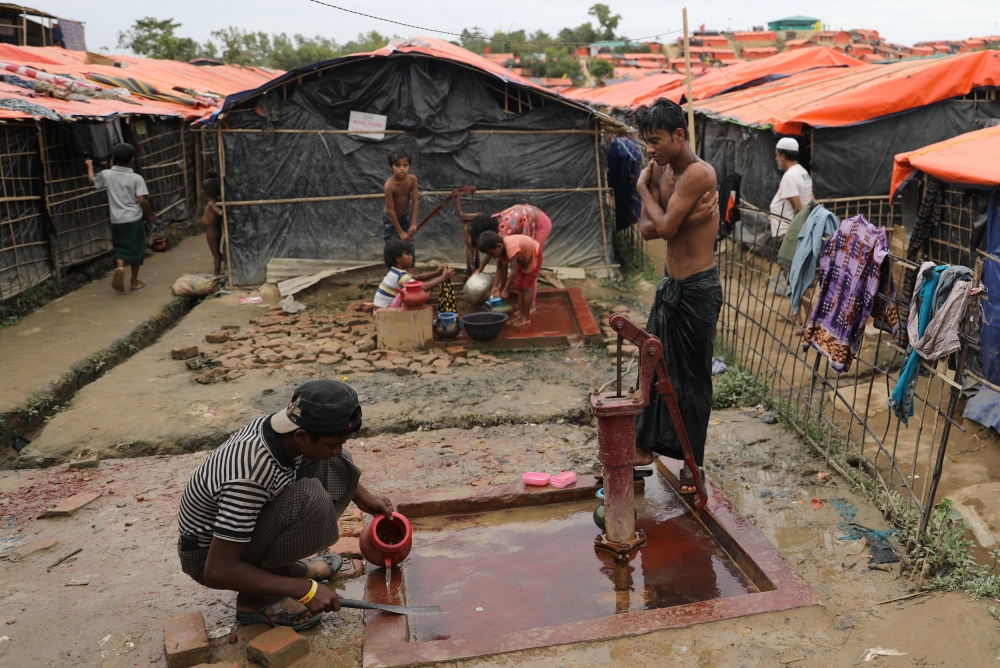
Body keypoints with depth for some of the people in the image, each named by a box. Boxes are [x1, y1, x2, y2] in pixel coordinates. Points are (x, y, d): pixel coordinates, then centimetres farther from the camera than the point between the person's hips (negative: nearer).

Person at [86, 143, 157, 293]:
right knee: (135, 249, 10)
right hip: (133, 219, -2)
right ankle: (134, 281, 14)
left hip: (117, 220, 2)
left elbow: (91, 181, 20)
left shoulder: (106, 174, 0)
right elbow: (142, 200, -13)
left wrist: (90, 165, 37)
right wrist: (151, 213, 3)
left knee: (120, 248, 15)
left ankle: (119, 267, -15)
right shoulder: (136, 178, -9)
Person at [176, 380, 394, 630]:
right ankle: (256, 599, -11)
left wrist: (363, 496, 10)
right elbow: (218, 570, -32)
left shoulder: (285, 426, -15)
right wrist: (305, 590, -28)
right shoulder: (249, 477, -38)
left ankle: (283, 567, 4)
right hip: (210, 556, -8)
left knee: (336, 468, -5)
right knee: (309, 499, -33)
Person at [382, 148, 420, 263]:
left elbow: (416, 202, -16)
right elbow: (391, 211, -26)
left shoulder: (412, 179, -20)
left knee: (410, 249, 10)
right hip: (390, 219, -5)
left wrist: (413, 224, -21)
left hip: (406, 216, 5)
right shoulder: (389, 185, -31)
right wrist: (400, 232, -22)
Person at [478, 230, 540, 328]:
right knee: (519, 287, 8)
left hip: (534, 255, -8)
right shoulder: (500, 249, -17)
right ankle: (520, 315, 14)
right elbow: (499, 268, -10)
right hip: (523, 258, 8)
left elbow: (514, 272, -42)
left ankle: (526, 318, -3)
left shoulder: (511, 247, -42)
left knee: (527, 287, -9)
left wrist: (506, 290, -37)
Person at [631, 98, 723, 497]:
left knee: (692, 375, 3)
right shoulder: (661, 170, 5)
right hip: (671, 284, 8)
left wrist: (646, 191, -7)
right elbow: (647, 230, 2)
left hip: (697, 289, -8)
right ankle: (646, 445, 31)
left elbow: (665, 227, -23)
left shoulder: (698, 173, -19)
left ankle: (691, 463, 18)